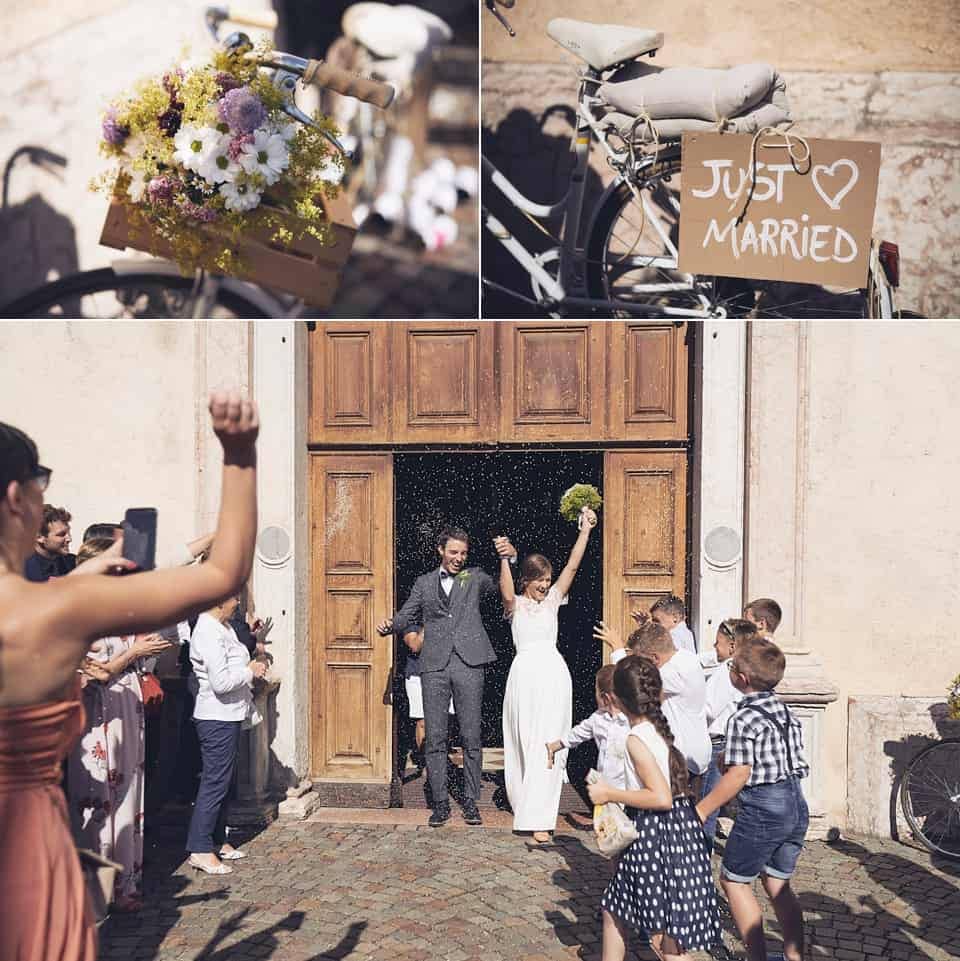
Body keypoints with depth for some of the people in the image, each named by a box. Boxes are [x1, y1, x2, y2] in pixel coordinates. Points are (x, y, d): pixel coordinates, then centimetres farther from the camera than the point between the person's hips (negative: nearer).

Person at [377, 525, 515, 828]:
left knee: (471, 737, 2)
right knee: (435, 738, 1)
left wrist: (510, 558, -11)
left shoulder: (475, 577, 15)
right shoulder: (424, 582, 17)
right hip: (434, 665, 1)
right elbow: (406, 616, 14)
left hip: (468, 664, -1)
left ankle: (471, 801, 11)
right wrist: (389, 625, -7)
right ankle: (440, 803, 9)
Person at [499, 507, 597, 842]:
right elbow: (506, 592, -21)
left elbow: (572, 566, 4)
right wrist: (505, 559, -38)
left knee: (549, 744, -3)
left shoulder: (553, 599, 12)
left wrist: (585, 530, -2)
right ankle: (525, 802, 25)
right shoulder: (515, 604, 3)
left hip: (554, 673, 2)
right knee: (525, 741, 6)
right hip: (525, 673, -2)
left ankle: (540, 817, -2)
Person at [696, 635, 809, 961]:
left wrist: (702, 809, -12)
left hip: (763, 808, -8)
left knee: (734, 880, 8)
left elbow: (738, 775, -19)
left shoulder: (743, 720, -16)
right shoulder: (785, 711, 8)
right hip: (796, 804, 8)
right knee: (778, 884, 18)